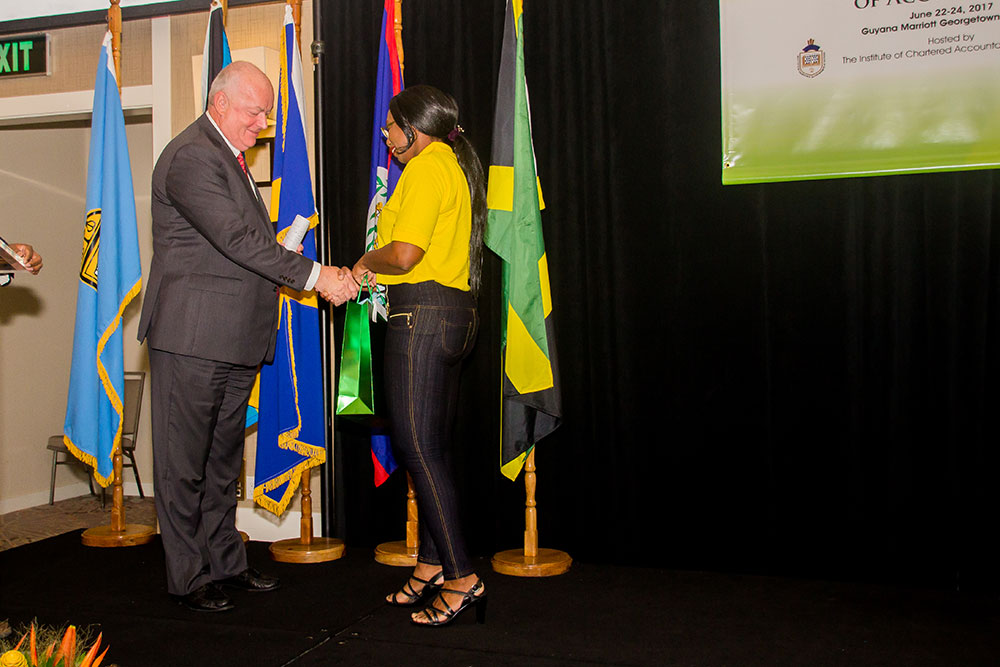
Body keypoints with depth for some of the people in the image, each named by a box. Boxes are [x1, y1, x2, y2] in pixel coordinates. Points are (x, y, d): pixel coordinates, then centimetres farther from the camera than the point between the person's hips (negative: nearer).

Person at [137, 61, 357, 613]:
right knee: (184, 461, 2)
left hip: (235, 339, 10)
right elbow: (237, 238, -22)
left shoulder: (229, 155, 19)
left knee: (223, 457, 17)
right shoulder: (190, 157, -13)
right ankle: (187, 576, 13)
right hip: (191, 336, -10)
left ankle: (225, 561, 28)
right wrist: (314, 274, -20)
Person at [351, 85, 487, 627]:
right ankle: (431, 566, 19)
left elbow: (404, 255, -19)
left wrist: (366, 262, 0)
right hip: (455, 310, 10)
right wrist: (379, 269, 17)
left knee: (416, 446, -8)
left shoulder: (426, 169, -9)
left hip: (422, 313, -10)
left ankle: (461, 578, -6)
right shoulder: (456, 167, 22)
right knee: (431, 446, 12)